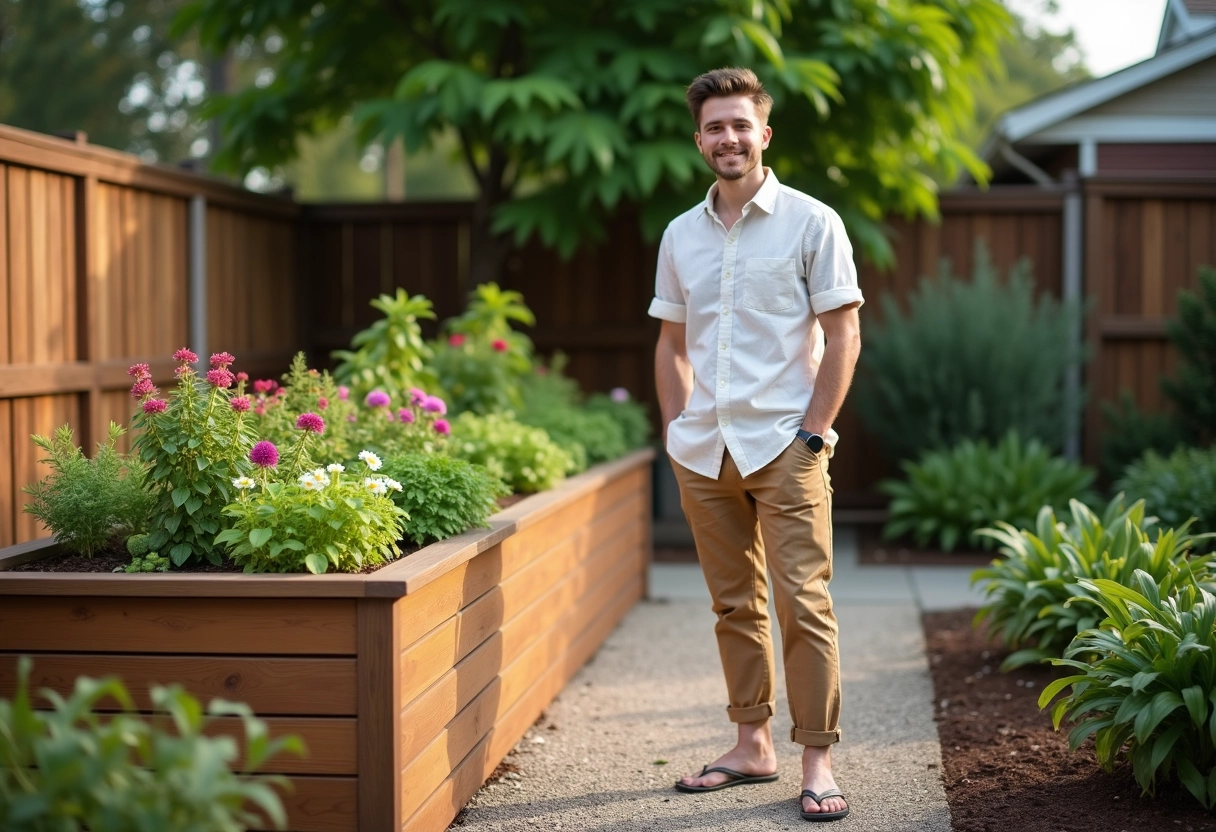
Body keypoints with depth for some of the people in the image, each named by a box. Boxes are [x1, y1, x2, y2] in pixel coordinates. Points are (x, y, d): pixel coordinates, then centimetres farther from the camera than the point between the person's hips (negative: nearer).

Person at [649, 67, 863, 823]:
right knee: (734, 604, 11)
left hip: (783, 446, -5)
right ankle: (753, 744, 22)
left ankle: (818, 760, 0)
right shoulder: (681, 235, 11)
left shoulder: (811, 223, -3)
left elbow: (843, 337, -4)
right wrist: (676, 430, 8)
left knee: (803, 602, -7)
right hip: (703, 451, 5)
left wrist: (813, 434, -11)